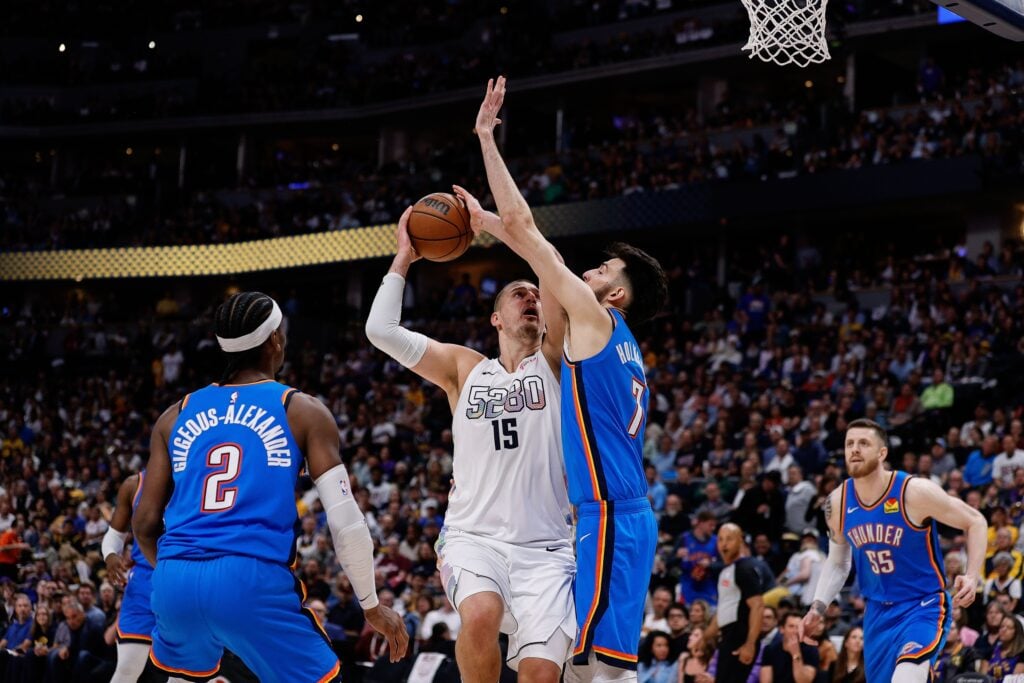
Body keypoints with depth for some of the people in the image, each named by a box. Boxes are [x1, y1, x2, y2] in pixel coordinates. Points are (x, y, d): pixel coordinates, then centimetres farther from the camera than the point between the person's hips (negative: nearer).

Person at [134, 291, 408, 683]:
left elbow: (145, 524, 16)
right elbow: (345, 521, 2)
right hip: (254, 583, -4)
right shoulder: (304, 412, 8)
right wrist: (372, 605, 13)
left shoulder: (176, 416, 18)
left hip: (176, 582, 4)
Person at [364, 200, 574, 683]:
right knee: (482, 614, -31)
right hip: (473, 537, 0)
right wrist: (404, 257, 12)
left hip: (544, 548, 0)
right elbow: (381, 329, 6)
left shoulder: (553, 363, 10)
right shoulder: (463, 368, 16)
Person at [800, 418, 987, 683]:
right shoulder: (838, 502, -2)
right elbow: (837, 561, 15)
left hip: (924, 607, -6)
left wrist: (972, 577, -21)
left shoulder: (914, 492, -17)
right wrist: (818, 608, 2)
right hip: (878, 612, 6)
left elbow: (976, 522, -8)